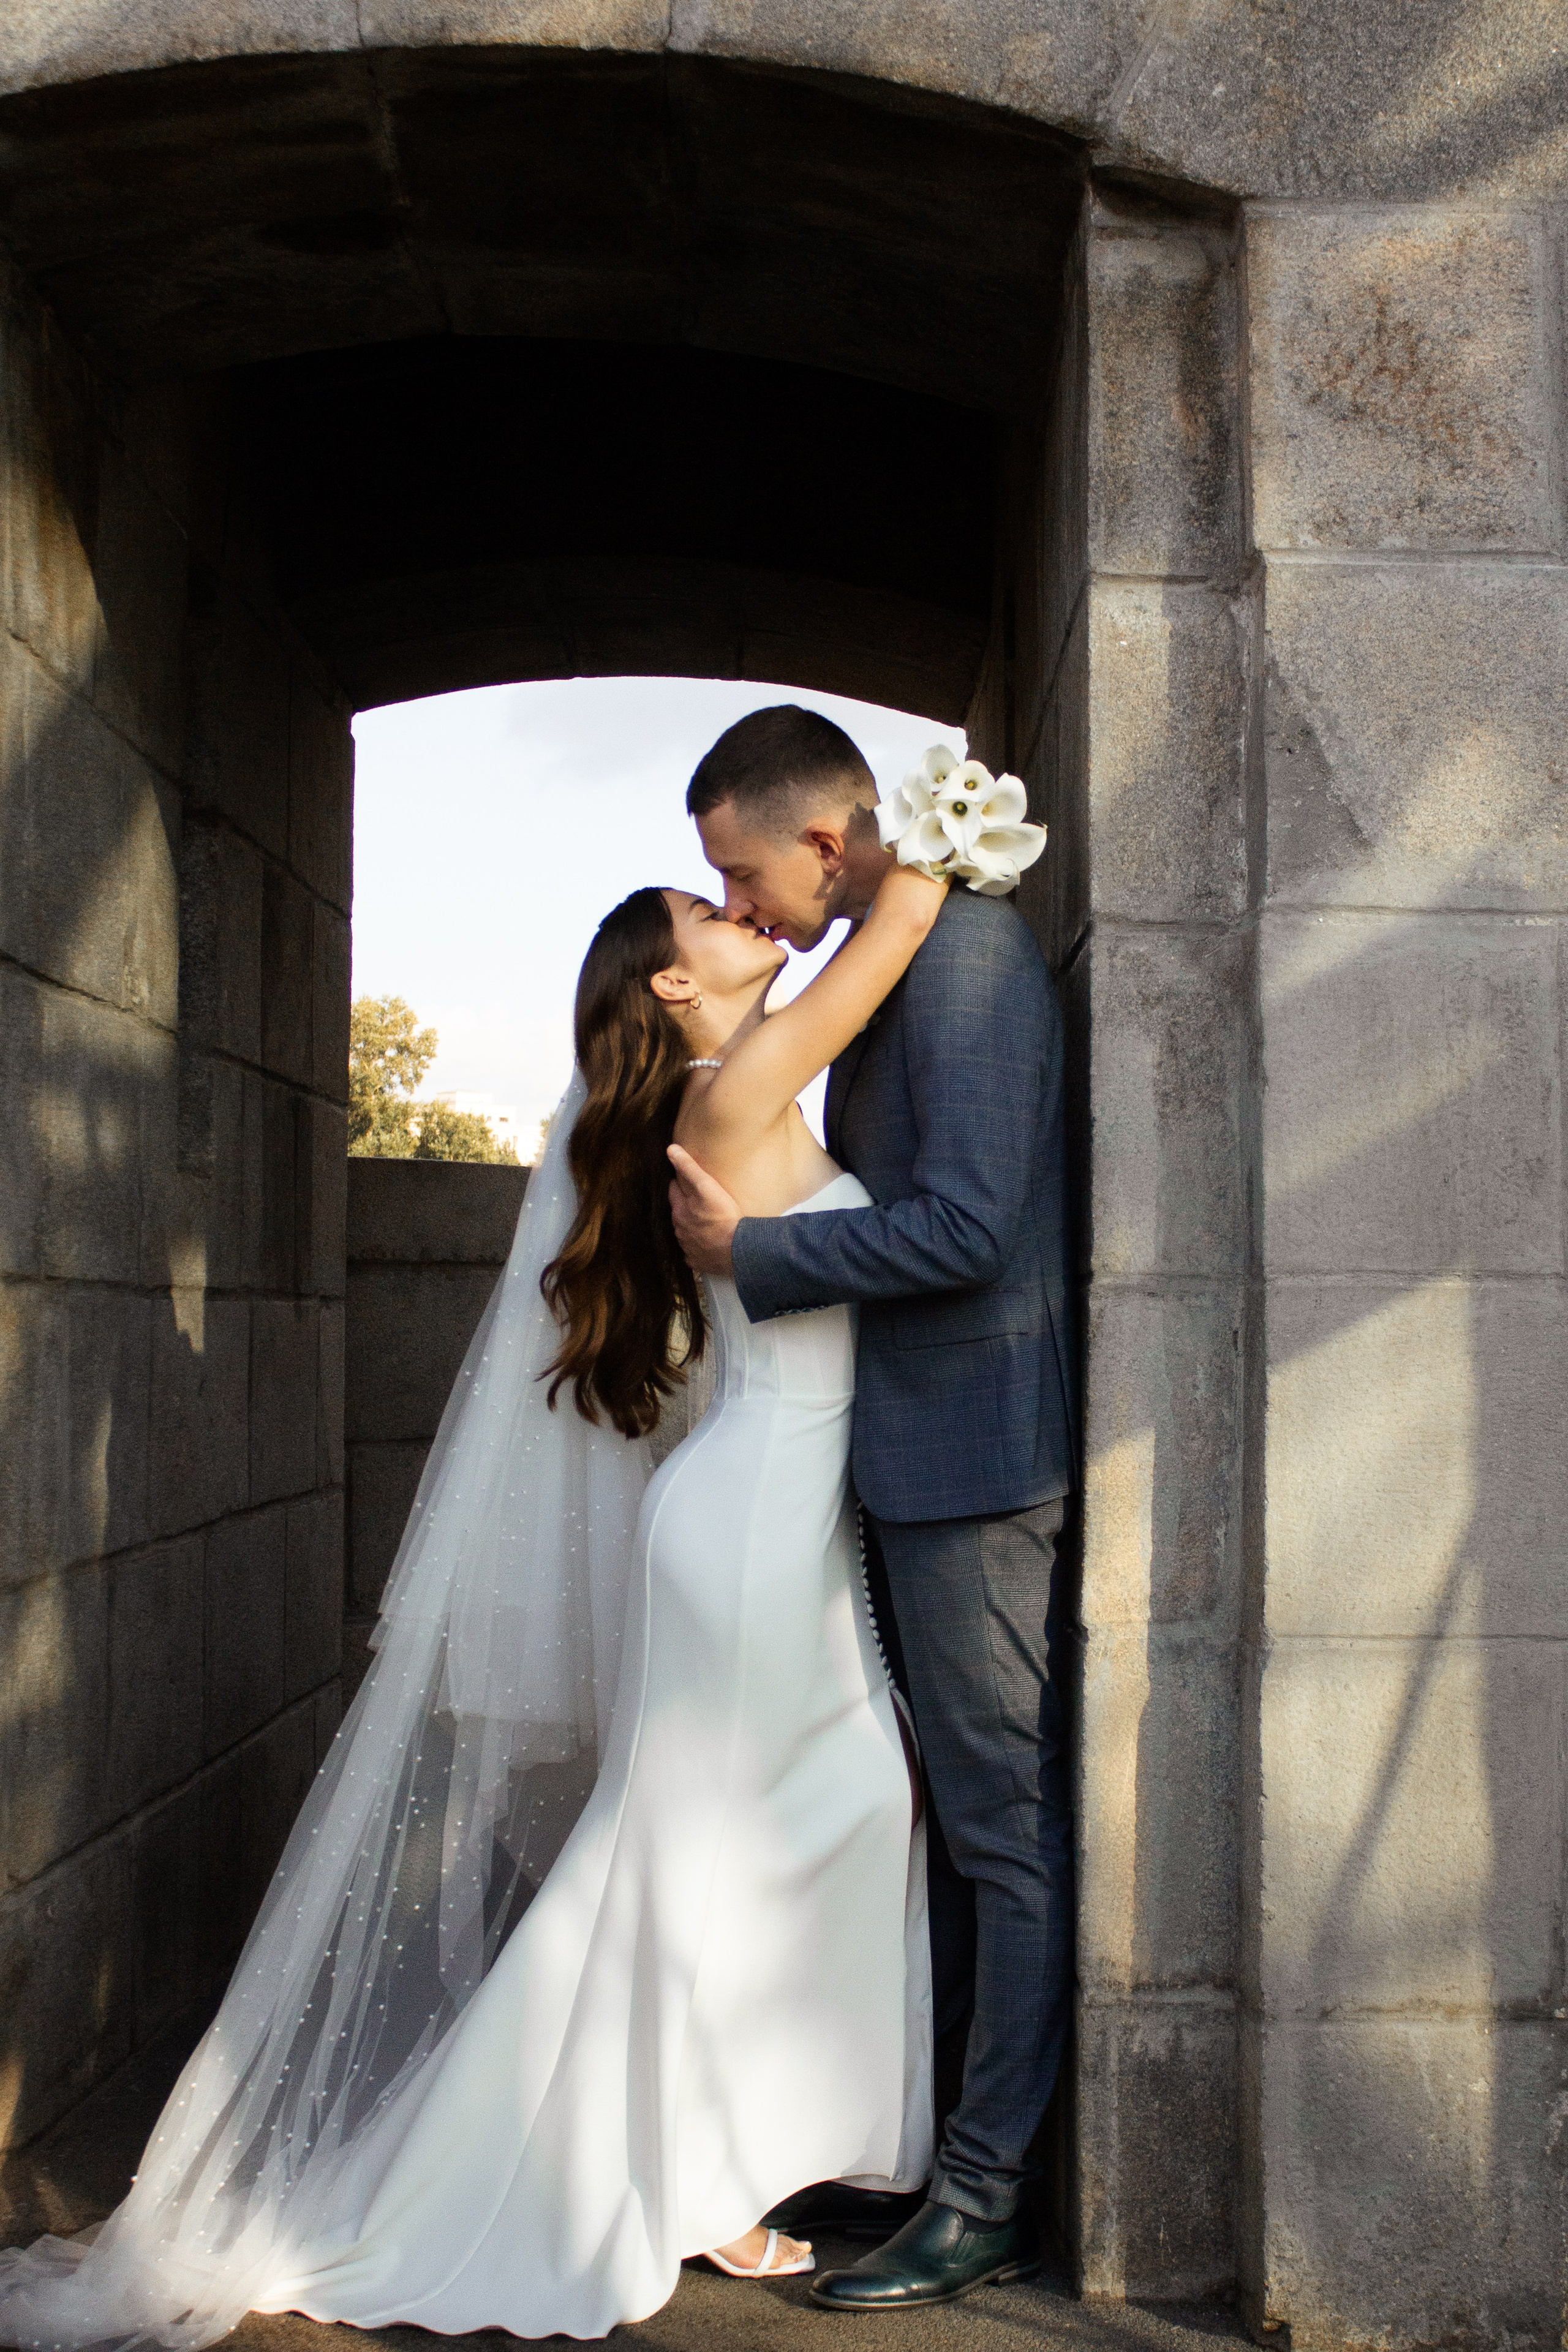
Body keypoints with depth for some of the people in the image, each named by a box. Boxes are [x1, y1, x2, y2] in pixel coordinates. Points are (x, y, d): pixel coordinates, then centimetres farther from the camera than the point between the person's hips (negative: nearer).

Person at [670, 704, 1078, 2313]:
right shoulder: (897, 959, 14)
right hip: (919, 1455, 10)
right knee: (949, 1820, 16)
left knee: (1007, 1829, 0)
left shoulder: (965, 948, -16)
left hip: (973, 1454, -10)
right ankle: (922, 2151, 27)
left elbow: (963, 1225, -23)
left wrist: (750, 1250, -15)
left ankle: (988, 2199, 10)